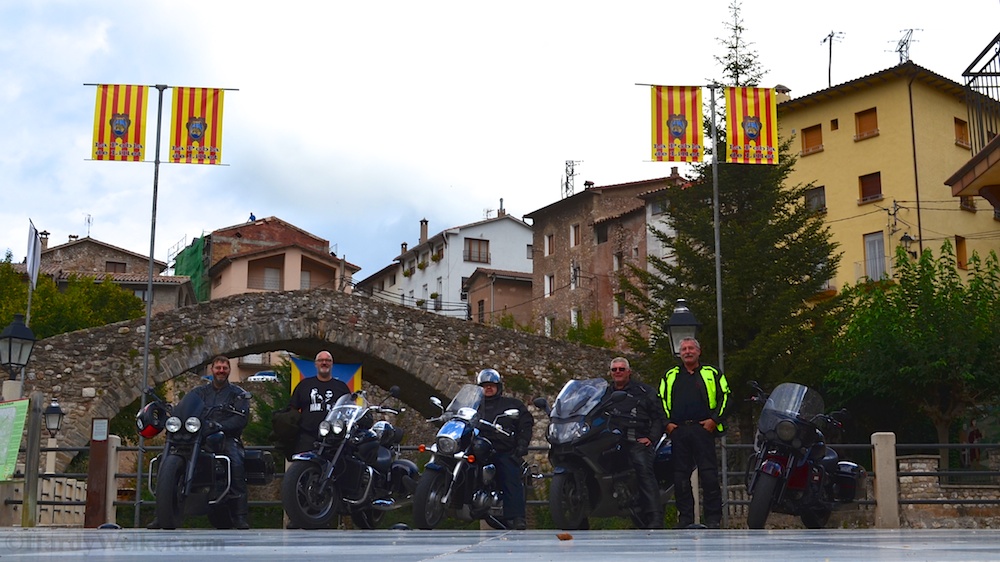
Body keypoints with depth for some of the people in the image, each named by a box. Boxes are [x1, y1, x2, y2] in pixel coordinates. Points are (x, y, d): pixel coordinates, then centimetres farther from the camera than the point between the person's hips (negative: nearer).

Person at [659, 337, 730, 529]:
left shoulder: (712, 374, 13)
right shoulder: (670, 376, 19)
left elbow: (724, 396, 7)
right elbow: (660, 400, 18)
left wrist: (714, 419, -4)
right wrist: (667, 422, 5)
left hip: (703, 429, -3)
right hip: (678, 430, 3)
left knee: (709, 474, -7)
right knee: (680, 475, 2)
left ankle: (713, 518, -2)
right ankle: (685, 518, 9)